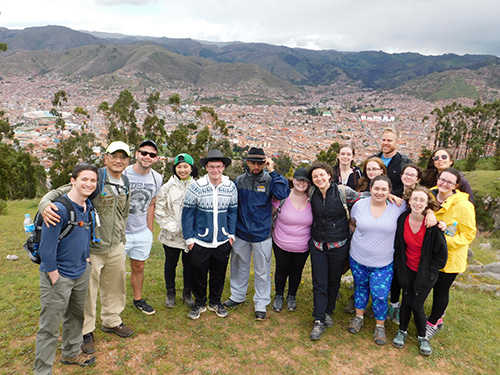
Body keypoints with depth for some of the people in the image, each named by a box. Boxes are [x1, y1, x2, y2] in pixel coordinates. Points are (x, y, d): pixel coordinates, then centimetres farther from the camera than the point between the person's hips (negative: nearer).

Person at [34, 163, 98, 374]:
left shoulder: (88, 206, 2)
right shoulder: (59, 209, -23)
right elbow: (46, 249, -21)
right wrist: (55, 278, -15)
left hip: (81, 273, 8)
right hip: (58, 276, -8)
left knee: (76, 317, 23)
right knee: (50, 327, 4)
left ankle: (71, 353, 44)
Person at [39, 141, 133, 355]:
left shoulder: (125, 184, 5)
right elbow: (61, 192, -20)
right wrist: (45, 205, -41)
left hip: (116, 248, 6)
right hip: (91, 248, -6)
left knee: (115, 287, 20)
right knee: (88, 291, 9)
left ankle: (111, 321, 42)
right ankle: (86, 331, 30)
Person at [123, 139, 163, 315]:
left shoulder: (157, 178, 1)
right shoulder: (123, 174, -15)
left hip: (143, 233, 4)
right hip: (120, 232, -4)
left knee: (138, 268, 18)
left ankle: (138, 299, 38)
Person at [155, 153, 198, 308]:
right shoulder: (167, 187, -2)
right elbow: (159, 210, 0)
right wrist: (171, 226, -9)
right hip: (172, 235, 0)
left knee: (189, 265, 13)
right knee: (170, 264, 14)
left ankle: (187, 293, 33)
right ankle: (170, 293, 35)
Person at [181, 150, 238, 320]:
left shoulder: (231, 187, -2)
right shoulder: (196, 187, -10)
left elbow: (233, 212, 6)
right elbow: (187, 213, -5)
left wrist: (231, 234, 3)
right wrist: (189, 239, -5)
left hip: (223, 242, 2)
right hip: (200, 242, -2)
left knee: (219, 274, 16)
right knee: (199, 274, 10)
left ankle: (215, 302, 38)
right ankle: (199, 303, 33)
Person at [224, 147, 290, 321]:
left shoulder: (269, 180, -8)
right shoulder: (239, 181, 0)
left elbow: (282, 194, -27)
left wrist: (272, 172, -24)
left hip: (262, 235, -3)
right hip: (240, 234, 3)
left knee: (262, 271, 9)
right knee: (240, 267, 19)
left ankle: (261, 304, 26)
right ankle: (238, 295, 40)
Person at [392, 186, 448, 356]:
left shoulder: (432, 224, -20)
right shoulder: (402, 220, -11)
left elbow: (441, 252, -10)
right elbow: (398, 246, 4)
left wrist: (429, 273, -9)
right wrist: (399, 268, 3)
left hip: (426, 272, -2)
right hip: (407, 270, 2)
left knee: (417, 305, 2)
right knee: (406, 301, 9)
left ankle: (422, 336, 29)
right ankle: (402, 331, 34)